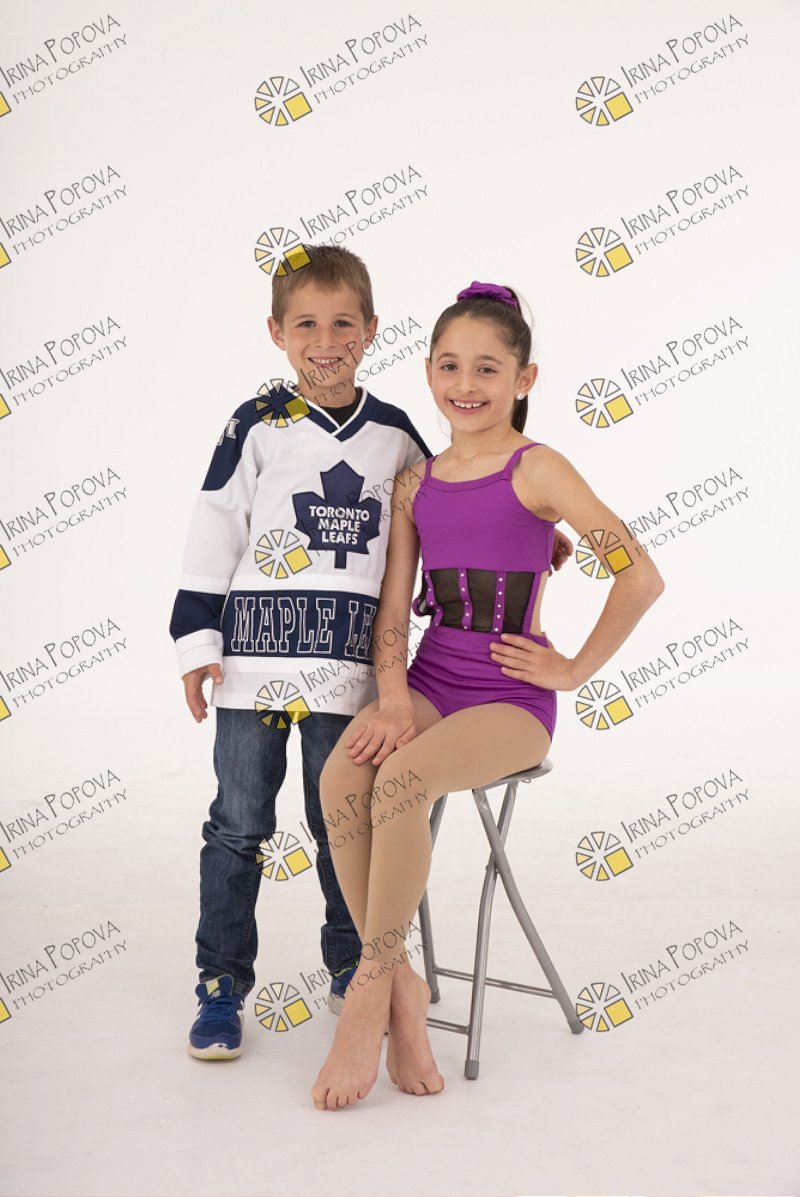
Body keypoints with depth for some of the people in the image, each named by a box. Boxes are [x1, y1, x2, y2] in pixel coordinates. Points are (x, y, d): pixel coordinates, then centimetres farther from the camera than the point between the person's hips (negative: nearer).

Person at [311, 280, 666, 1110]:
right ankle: (401, 991, -12)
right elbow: (392, 608, 7)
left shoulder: (536, 470, -5)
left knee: (402, 780, -32)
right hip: (429, 681, 5)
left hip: (509, 698, -4)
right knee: (340, 776, -25)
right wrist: (393, 698, -9)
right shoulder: (414, 483, 11)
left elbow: (641, 576, -11)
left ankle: (368, 993, -13)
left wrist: (575, 668, -7)